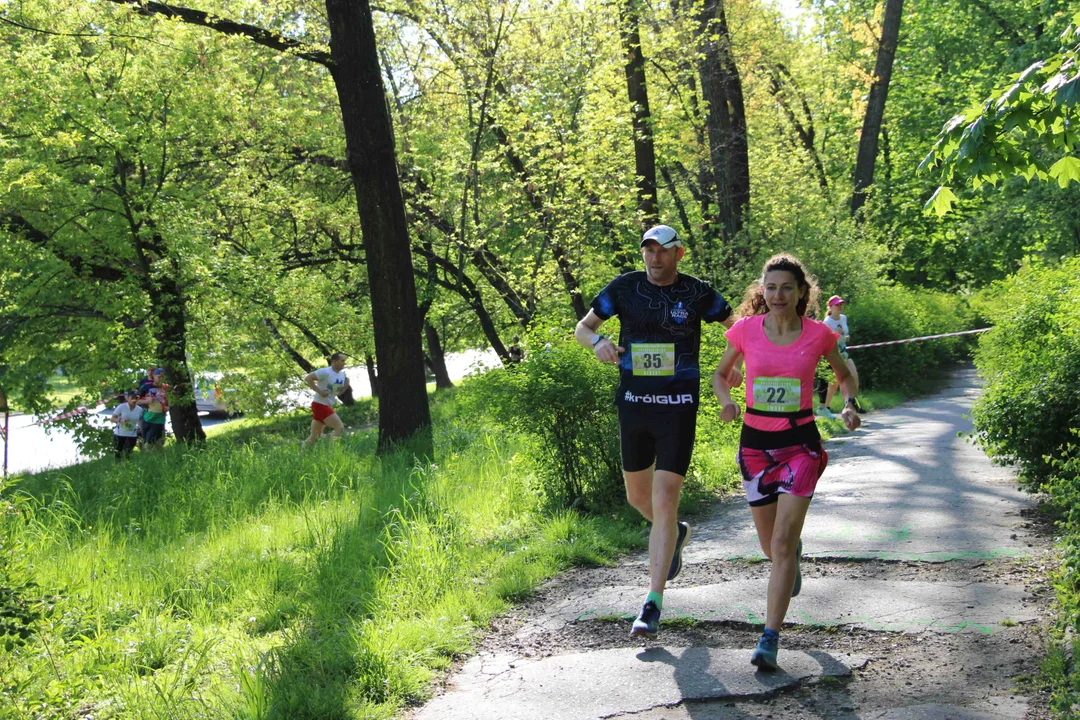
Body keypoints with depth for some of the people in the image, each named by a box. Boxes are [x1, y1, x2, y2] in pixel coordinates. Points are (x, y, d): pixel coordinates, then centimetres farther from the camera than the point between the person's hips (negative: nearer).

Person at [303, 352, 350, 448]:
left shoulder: (342, 375, 11)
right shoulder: (326, 372, -15)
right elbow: (307, 378, -20)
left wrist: (346, 385, 1)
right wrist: (319, 391, -21)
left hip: (328, 406, 9)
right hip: (320, 405, -9)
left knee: (314, 436, 12)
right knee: (340, 428, -15)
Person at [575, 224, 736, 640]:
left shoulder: (697, 293, -3)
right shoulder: (624, 287, 1)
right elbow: (581, 328, 8)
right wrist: (598, 342, -16)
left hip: (678, 407, -3)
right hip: (633, 404, 4)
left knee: (664, 501, -11)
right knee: (638, 496, 16)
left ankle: (653, 604, -8)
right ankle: (676, 534, 50)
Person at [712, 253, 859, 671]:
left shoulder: (818, 334, -6)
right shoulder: (745, 329, -5)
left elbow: (845, 375, 12)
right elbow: (721, 374, 11)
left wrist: (850, 405, -7)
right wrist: (726, 401, -9)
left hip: (801, 444, -2)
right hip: (755, 443, 2)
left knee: (781, 545, -12)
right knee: (773, 546, 14)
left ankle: (769, 640, -7)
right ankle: (795, 549, 53)